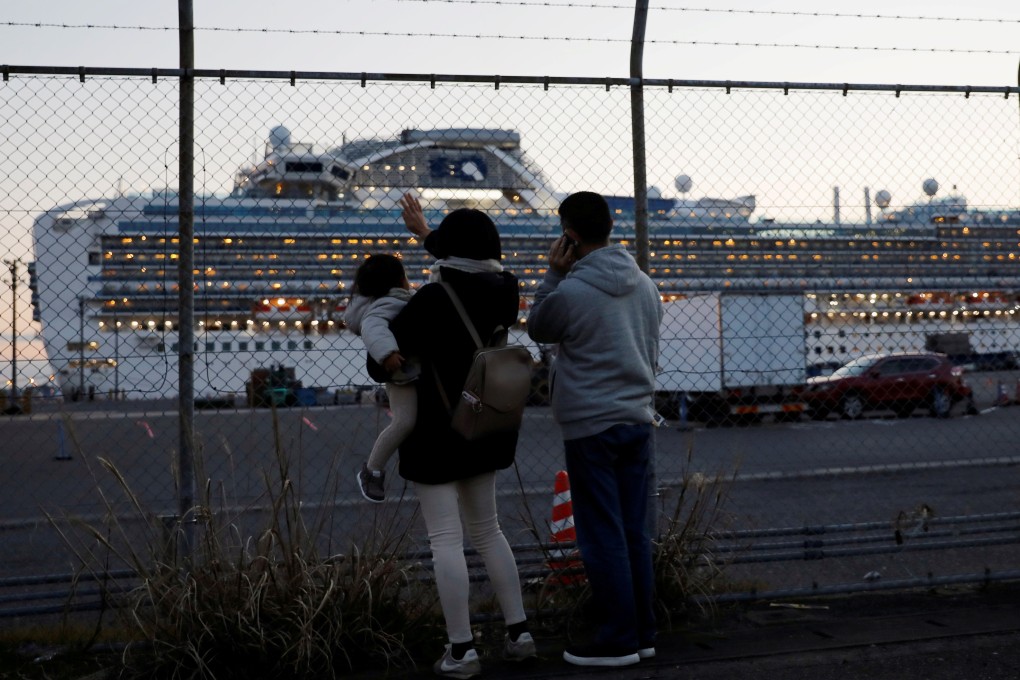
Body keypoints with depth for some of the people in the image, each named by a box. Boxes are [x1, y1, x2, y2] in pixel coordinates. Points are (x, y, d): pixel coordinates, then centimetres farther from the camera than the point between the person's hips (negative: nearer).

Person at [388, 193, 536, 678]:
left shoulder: (433, 299, -19)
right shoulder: (502, 289, 1)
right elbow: (470, 265, 23)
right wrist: (425, 231, 34)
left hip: (439, 427, -7)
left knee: (445, 538, -2)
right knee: (486, 529, 19)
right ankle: (518, 632, 18)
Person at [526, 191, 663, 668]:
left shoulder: (570, 292, -15)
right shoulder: (645, 285, 7)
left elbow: (536, 329, 5)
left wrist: (553, 273, 3)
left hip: (591, 427, -6)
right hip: (638, 419, 7)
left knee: (602, 538, 0)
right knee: (634, 533, 12)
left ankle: (617, 641, 6)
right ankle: (643, 633, 19)